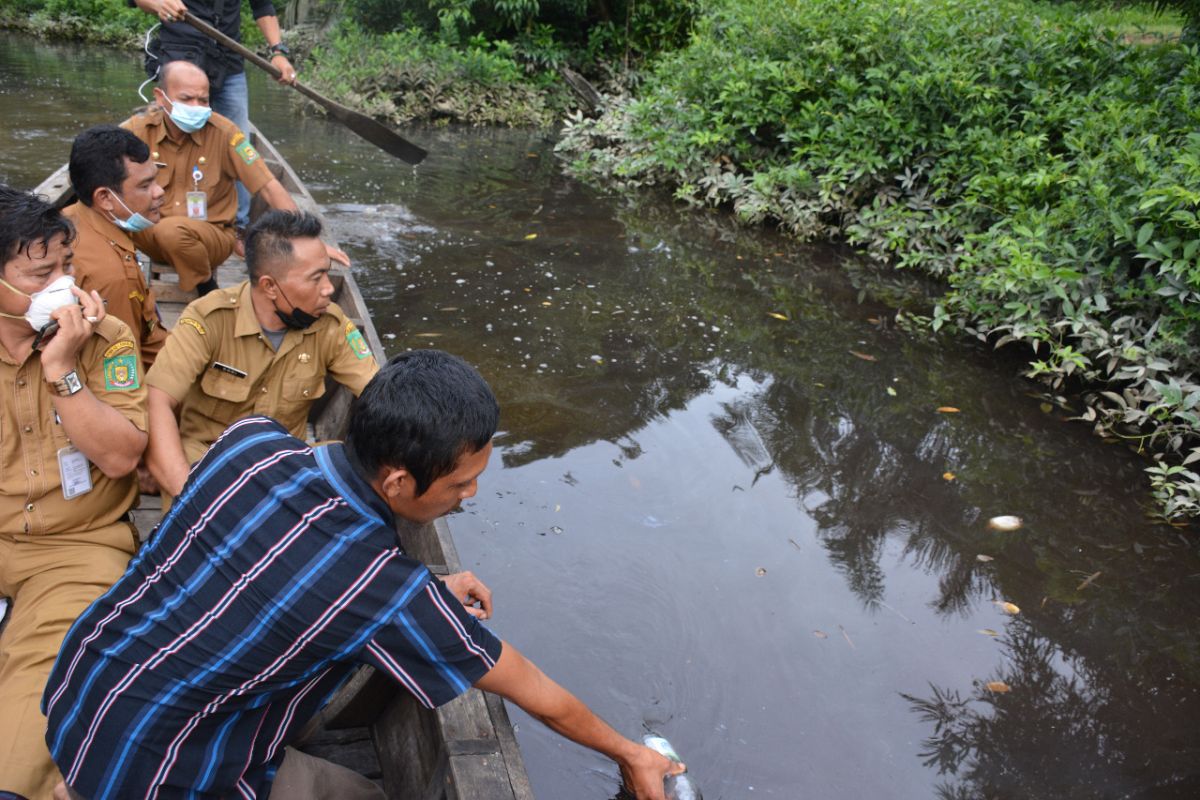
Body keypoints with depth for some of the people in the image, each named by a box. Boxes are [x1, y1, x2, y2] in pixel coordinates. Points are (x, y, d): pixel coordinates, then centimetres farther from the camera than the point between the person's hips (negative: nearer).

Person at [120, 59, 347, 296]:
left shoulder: (222, 132, -13)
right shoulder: (136, 130, -7)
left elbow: (268, 187, -14)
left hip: (213, 234, -2)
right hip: (150, 234, 2)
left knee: (171, 230, -33)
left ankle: (207, 287, -5)